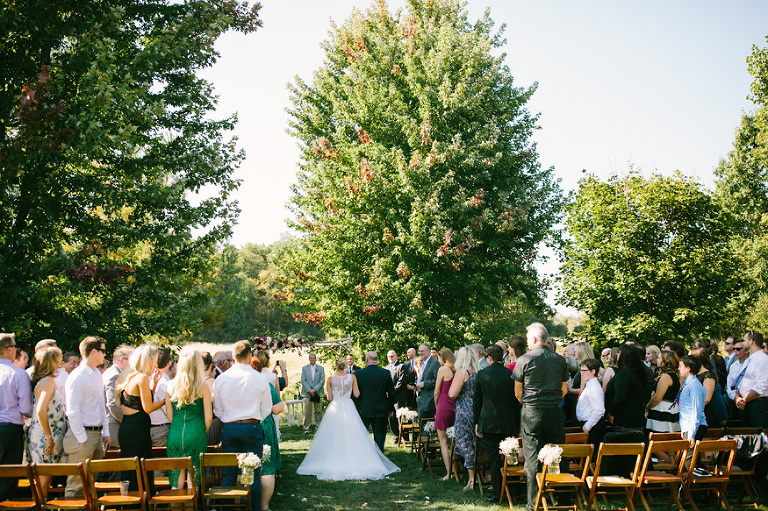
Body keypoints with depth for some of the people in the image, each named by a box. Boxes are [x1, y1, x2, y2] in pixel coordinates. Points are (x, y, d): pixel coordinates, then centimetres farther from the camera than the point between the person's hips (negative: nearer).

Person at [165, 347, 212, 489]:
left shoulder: (171, 386, -1)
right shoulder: (203, 387, -8)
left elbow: (169, 415, 6)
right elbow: (208, 418, -5)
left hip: (175, 435, 3)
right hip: (196, 436, -2)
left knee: (176, 477, 12)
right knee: (194, 477, 6)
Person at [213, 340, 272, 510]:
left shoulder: (221, 379, -1)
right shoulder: (259, 378, -5)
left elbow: (217, 410, 6)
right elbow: (266, 409, 2)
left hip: (229, 429, 1)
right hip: (253, 428, -1)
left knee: (228, 474, 7)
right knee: (253, 474, 4)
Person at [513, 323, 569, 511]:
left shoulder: (524, 360, -6)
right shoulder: (560, 360, 5)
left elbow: (518, 393, 0)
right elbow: (564, 390, 12)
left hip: (532, 413, -3)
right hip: (556, 413, 3)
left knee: (533, 460, 2)